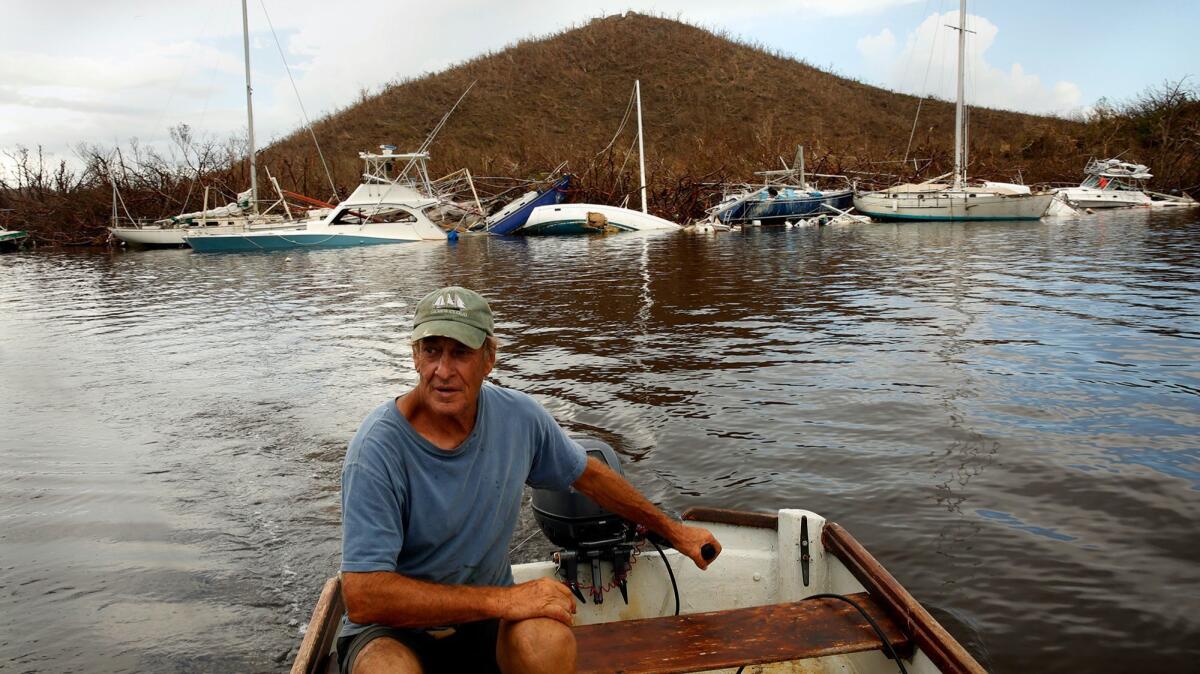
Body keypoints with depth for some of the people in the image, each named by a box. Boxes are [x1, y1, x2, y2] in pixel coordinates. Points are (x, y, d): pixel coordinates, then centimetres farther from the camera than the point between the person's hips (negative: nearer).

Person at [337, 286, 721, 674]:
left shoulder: (519, 417, -8)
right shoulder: (378, 448, -22)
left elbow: (589, 475, 11)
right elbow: (363, 598, -26)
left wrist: (672, 530, 20)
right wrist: (503, 600, -28)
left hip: (484, 622, 3)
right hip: (393, 631, -3)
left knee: (549, 641, -29)